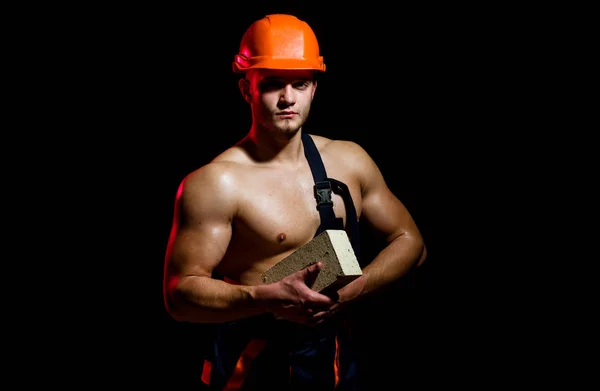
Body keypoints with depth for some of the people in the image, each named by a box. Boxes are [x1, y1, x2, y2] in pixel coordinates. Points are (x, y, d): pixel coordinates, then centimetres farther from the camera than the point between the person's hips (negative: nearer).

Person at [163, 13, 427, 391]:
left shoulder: (350, 160, 1)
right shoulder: (215, 183, -15)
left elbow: (410, 241, 7)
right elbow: (180, 293, -16)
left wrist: (353, 289, -11)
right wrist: (268, 297, -30)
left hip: (337, 360, 5)